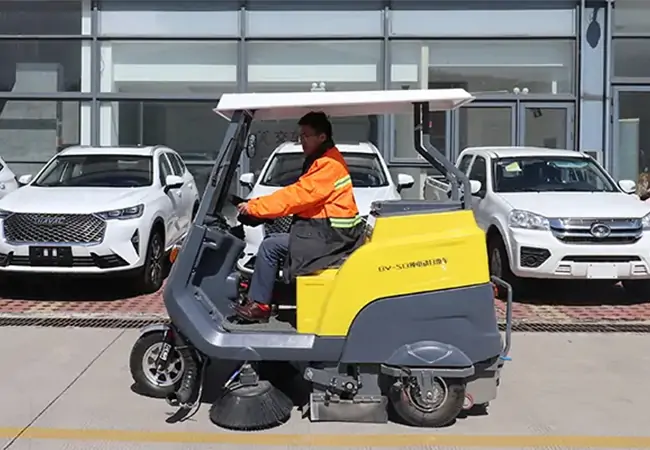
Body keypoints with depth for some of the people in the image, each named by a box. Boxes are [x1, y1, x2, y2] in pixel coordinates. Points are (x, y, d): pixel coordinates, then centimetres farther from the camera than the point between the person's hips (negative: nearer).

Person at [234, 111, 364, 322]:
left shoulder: (328, 164, -17)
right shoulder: (324, 160, 16)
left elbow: (298, 195, -22)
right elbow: (300, 196, 14)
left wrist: (254, 206, -17)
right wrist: (257, 205, 4)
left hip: (329, 235, -10)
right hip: (326, 230, 10)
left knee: (270, 247, -11)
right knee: (274, 241, 14)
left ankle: (259, 305, -2)